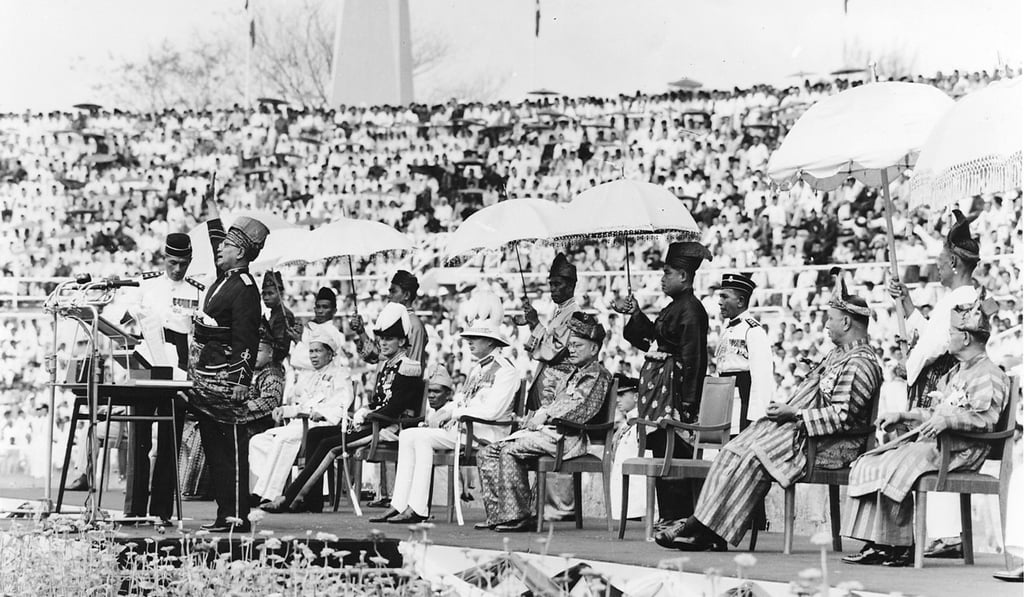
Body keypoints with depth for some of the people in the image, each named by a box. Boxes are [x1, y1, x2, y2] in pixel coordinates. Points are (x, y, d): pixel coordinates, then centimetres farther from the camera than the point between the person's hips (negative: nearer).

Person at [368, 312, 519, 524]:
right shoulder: (477, 368, 22)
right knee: (407, 435, -5)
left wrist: (452, 413, -15)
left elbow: (492, 411, -19)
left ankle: (417, 509, -25)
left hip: (484, 432, -10)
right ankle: (399, 505, -11)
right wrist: (442, 412, 1)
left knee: (422, 437, -24)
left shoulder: (505, 370, -9)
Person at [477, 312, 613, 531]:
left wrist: (547, 415, -13)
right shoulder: (573, 375, 28)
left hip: (566, 436, -10)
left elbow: (583, 411, -15)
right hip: (546, 431, 10)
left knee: (510, 451, -29)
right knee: (487, 453, -2)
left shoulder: (599, 375, -2)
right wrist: (538, 416, 5)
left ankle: (519, 517, -27)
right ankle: (498, 513, -8)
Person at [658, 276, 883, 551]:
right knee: (733, 451, -4)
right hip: (798, 427, 10)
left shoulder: (859, 362, -14)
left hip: (832, 445, -10)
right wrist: (785, 408, 10)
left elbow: (842, 415, -21)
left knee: (756, 456, -24)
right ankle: (703, 529, -13)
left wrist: (794, 414, -18)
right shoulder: (838, 353, 21)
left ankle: (707, 532, -20)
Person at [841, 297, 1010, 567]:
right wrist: (901, 416, 20)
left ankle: (902, 546, -19)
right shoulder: (954, 373, 25)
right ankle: (878, 544, -12)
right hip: (930, 441, 10)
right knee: (867, 464, -4)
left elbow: (986, 418, -21)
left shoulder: (988, 375, -8)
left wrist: (947, 420, -30)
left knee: (893, 468, -29)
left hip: (958, 449, -10)